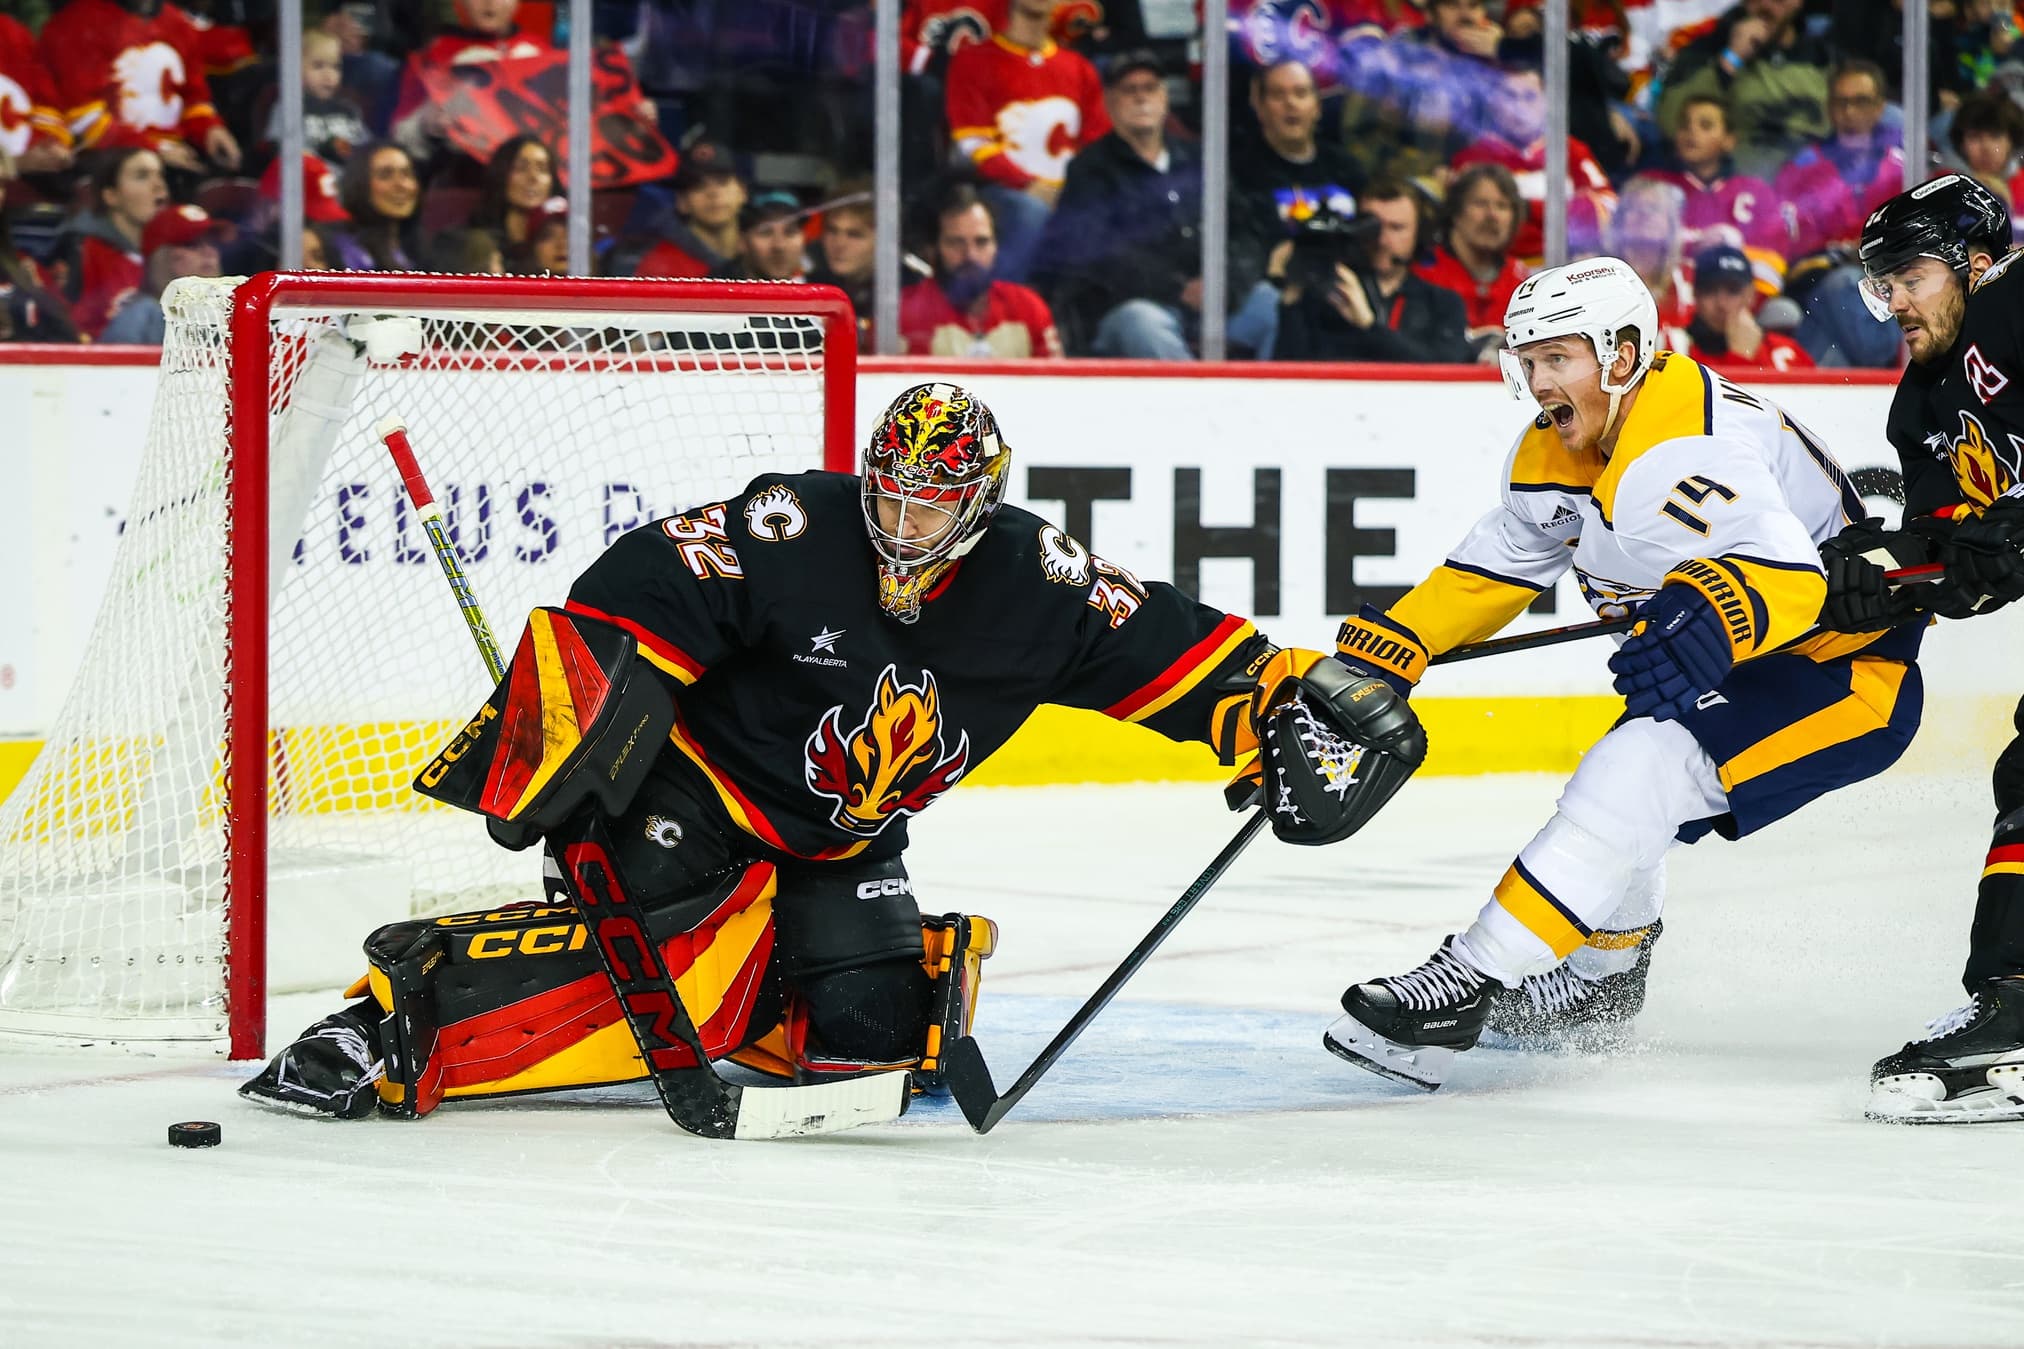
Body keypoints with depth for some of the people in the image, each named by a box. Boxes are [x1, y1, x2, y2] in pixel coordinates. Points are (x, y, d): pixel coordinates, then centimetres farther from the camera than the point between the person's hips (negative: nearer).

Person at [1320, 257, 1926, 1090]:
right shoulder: (1562, 450, 1)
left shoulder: (1678, 450, -30)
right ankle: (1599, 981, 47)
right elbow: (1488, 572, 13)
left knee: (1636, 779, -23)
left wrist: (1706, 625, -61)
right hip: (1737, 672, 10)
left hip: (1846, 669, -10)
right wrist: (1378, 657, 5)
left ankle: (1466, 988, -24)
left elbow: (1788, 575, -43)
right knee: (1621, 785, 21)